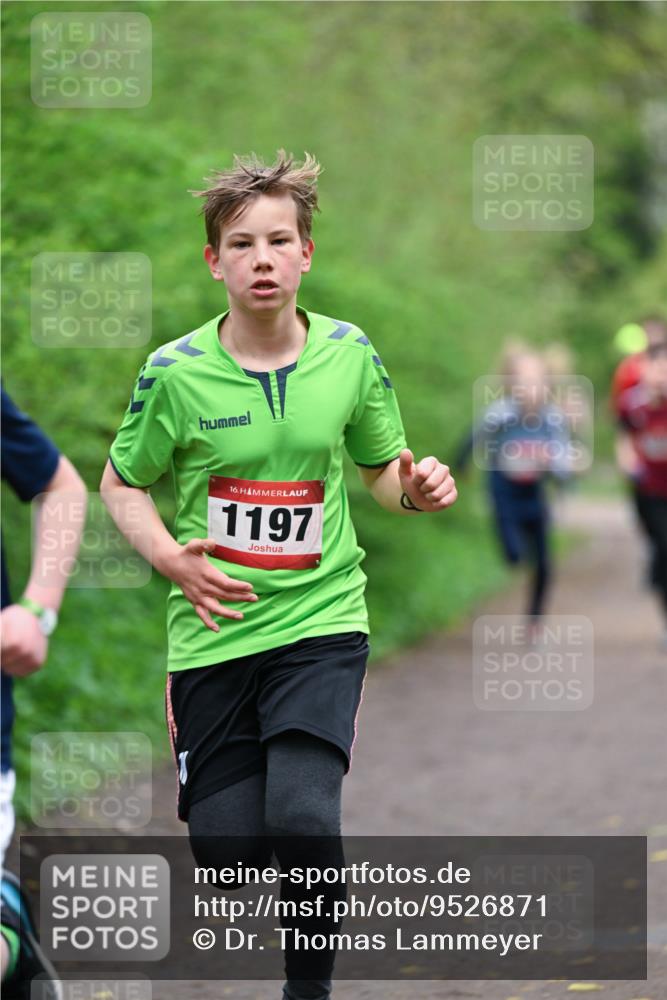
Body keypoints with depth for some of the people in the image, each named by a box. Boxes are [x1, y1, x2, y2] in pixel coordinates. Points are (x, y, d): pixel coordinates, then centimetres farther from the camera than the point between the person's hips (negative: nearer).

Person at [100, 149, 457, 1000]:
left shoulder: (349, 355, 0)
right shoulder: (175, 372, -5)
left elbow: (383, 471, 14)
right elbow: (120, 484, 8)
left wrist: (417, 490, -10)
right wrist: (170, 558, -10)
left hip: (321, 618, 0)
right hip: (214, 632, 0)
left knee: (304, 815, -21)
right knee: (227, 850, -1)